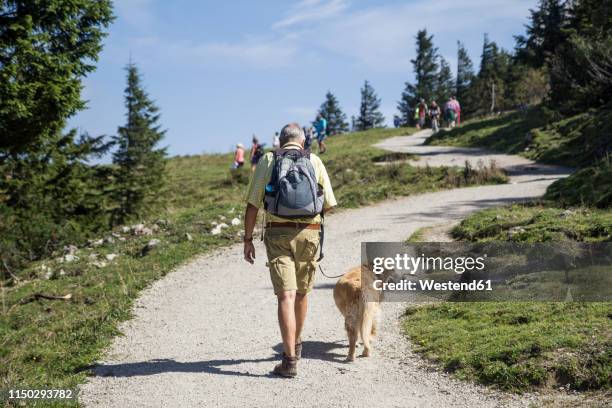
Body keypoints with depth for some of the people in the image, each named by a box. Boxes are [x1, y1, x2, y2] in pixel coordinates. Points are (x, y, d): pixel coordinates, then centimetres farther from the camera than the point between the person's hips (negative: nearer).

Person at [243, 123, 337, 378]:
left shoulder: (267, 161, 5)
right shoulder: (315, 162, 7)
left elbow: (252, 205, 0)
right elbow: (329, 205, 7)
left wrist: (248, 239, 5)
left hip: (277, 234, -1)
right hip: (309, 233, 2)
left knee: (286, 296, -5)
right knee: (301, 293, 19)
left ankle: (290, 360, -12)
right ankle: (295, 345, 37)